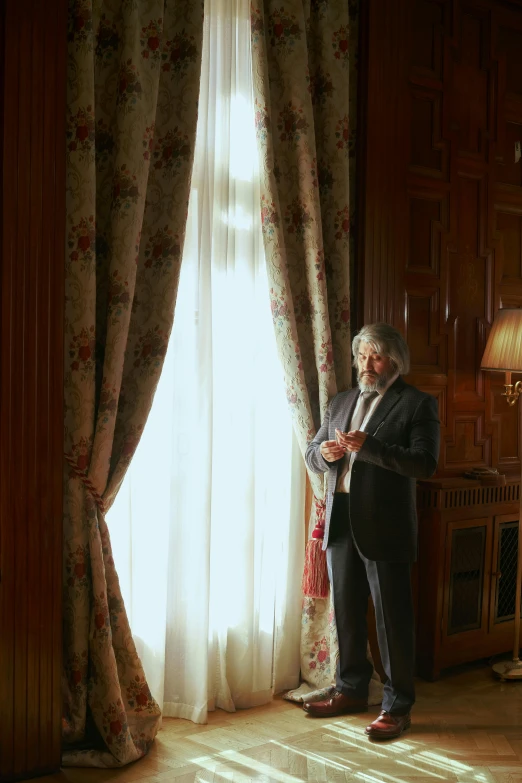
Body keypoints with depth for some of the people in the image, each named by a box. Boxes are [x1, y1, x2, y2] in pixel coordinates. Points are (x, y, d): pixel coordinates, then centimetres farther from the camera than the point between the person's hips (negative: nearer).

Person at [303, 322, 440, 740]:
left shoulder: (417, 404, -4)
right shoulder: (341, 402, 15)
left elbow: (425, 463, -16)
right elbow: (312, 454, 16)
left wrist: (369, 446, -25)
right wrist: (324, 452, -8)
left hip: (385, 526, -6)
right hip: (341, 522, 6)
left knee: (393, 617, 2)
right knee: (346, 611, 16)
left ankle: (398, 706, 14)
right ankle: (351, 690, 32)